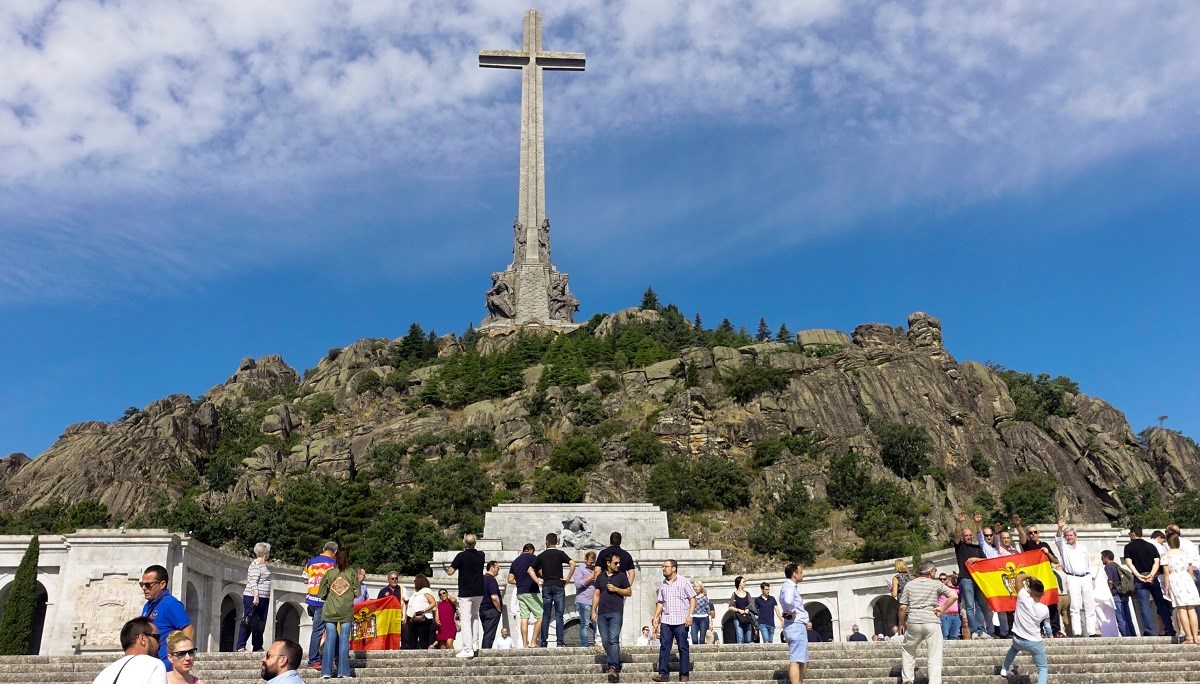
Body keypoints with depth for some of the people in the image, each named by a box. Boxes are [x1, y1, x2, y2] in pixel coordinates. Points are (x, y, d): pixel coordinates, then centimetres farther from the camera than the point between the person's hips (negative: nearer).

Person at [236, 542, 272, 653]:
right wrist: (256, 596, -27)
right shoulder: (255, 566, -13)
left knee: (260, 623, 9)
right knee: (249, 622, -7)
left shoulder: (263, 565, 17)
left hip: (262, 599, 10)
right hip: (253, 598, -10)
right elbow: (253, 582, -21)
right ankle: (241, 646, -3)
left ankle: (257, 647, 14)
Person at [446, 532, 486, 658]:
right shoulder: (481, 555, 2)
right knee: (475, 616, 22)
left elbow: (449, 572, -11)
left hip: (465, 593, -5)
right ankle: (475, 645, 22)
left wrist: (448, 568, 9)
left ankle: (468, 650, -11)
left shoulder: (461, 556, -12)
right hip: (479, 592, 5)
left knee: (465, 620, -5)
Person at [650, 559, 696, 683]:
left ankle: (684, 675, 7)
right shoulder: (663, 584, 13)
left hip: (681, 621, -4)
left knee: (683, 648, 1)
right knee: (664, 647, -1)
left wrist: (690, 615, -12)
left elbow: (692, 599, -3)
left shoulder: (683, 581, -1)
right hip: (666, 621, 4)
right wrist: (655, 617, 9)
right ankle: (663, 673, 1)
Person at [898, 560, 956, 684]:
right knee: (935, 656, 2)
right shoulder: (936, 584, 2)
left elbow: (902, 607, 3)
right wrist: (942, 608, -1)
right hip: (932, 622, -2)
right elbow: (954, 595, -10)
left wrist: (902, 623, 17)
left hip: (914, 623, 2)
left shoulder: (910, 584, 7)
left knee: (907, 650, 21)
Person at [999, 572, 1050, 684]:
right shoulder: (1045, 609, -14)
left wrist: (1030, 577, 5)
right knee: (1043, 668, 9)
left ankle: (1005, 669, 45)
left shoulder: (1023, 598, -20)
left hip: (1018, 640, 2)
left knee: (1014, 647, 36)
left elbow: (1019, 577, -9)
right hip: (1035, 643, -2)